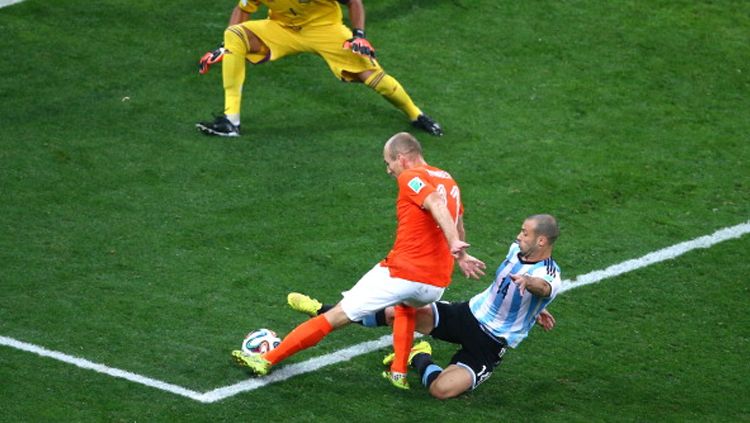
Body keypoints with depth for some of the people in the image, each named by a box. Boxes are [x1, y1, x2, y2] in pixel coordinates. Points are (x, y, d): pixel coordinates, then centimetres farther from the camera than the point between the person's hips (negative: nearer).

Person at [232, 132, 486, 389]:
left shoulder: (410, 178, -5)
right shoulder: (448, 180, 17)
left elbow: (436, 204, -24)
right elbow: (458, 223, 32)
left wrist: (454, 245, -35)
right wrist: (460, 256, 48)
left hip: (402, 274, -7)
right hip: (436, 285, 7)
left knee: (336, 316, 1)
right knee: (405, 306, 41)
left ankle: (267, 359, 6)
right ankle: (399, 373, 28)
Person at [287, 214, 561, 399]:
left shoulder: (549, 276, -22)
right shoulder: (516, 249, 1)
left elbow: (543, 287, -49)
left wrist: (527, 282, -70)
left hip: (489, 345, -6)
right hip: (469, 313, 6)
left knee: (441, 389, -27)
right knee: (397, 313, -7)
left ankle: (420, 359, 8)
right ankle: (324, 313, 9)